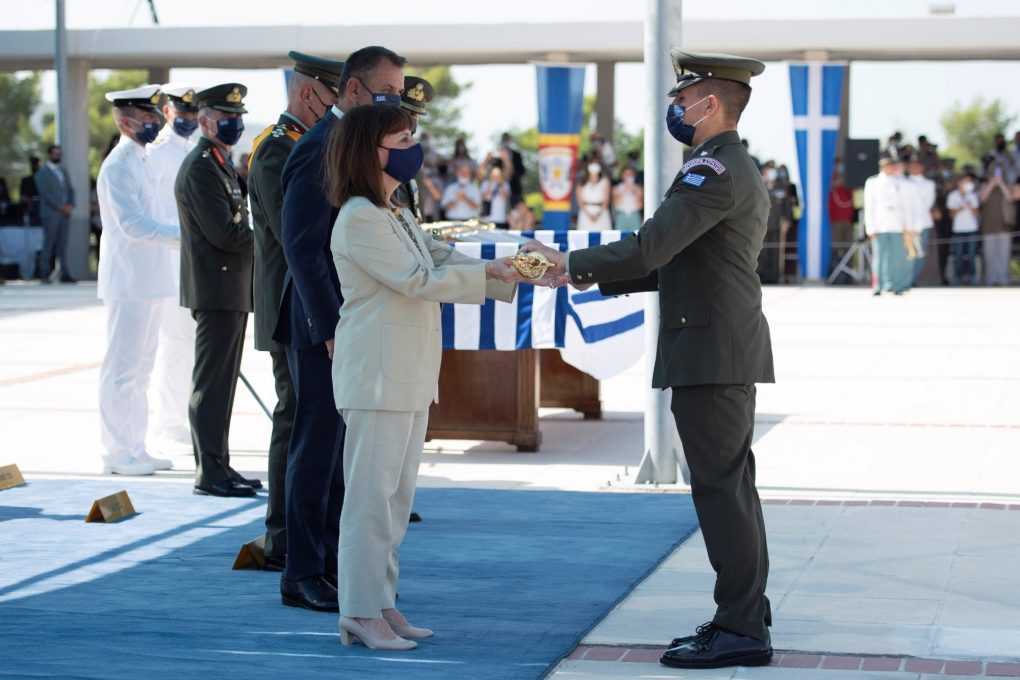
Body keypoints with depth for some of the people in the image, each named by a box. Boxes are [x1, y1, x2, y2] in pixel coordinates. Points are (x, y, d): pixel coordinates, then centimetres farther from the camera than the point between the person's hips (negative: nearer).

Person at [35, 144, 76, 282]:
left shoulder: (63, 172, 21)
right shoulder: (42, 173, 1)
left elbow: (70, 190, 17)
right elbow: (45, 193, -9)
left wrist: (71, 205, -2)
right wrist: (61, 207, -15)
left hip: (64, 213, 6)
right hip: (51, 214, -5)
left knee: (62, 245, 2)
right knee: (49, 244, -7)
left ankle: (65, 274, -1)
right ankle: (44, 275, -4)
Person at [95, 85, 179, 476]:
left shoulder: (138, 161, 17)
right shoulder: (117, 166, -13)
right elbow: (131, 223, -21)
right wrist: (182, 233, -24)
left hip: (147, 282, 10)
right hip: (129, 282, -10)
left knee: (140, 368, 12)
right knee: (122, 368, -5)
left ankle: (135, 448, 18)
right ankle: (117, 453, 0)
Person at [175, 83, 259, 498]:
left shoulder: (220, 164, 19)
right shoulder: (200, 168, -14)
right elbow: (224, 233, -20)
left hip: (230, 290, 10)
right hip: (216, 289, -10)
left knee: (220, 381, 13)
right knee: (212, 382, -7)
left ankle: (218, 467, 18)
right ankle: (210, 472, -5)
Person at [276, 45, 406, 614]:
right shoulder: (320, 150, -15)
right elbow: (303, 249, -19)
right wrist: (332, 329, -22)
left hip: (357, 326, 9)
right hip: (325, 326, -9)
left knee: (346, 451, 13)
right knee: (318, 449, -3)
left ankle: (337, 564, 21)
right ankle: (302, 575, 5)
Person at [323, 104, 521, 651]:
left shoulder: (398, 216, 18)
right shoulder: (359, 218, -13)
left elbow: (444, 260, 13)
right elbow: (415, 279, -17)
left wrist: (512, 272, 3)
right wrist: (487, 272, -12)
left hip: (409, 374, 10)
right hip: (377, 374, -10)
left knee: (396, 492, 11)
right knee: (372, 492, -7)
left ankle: (381, 603, 17)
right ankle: (361, 612, -2)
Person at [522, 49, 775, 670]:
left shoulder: (713, 171, -15)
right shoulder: (741, 169, 19)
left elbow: (649, 249, -24)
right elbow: (677, 264, 21)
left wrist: (573, 263, -12)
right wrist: (600, 279, 16)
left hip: (710, 354, -11)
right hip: (733, 349, 11)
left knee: (720, 484, -7)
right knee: (733, 484, 14)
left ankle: (740, 629, -4)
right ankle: (748, 612, 22)